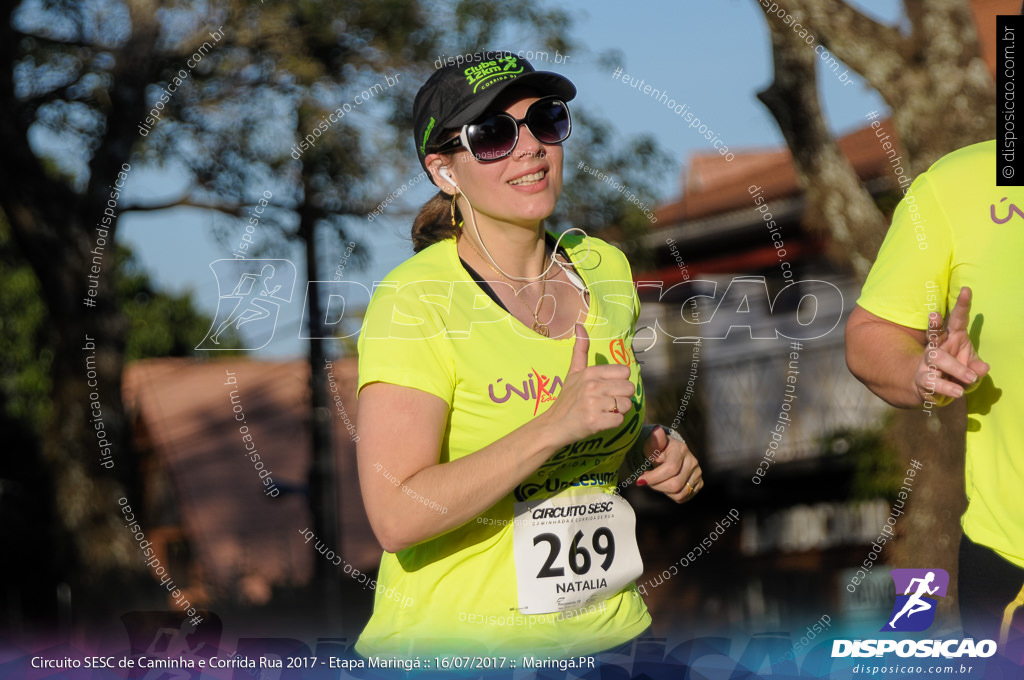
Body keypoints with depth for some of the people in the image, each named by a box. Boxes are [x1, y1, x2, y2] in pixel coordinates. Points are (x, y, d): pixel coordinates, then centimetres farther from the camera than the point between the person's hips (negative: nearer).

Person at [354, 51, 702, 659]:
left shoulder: (604, 269, 5)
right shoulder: (414, 301, -15)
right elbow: (397, 517, -24)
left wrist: (655, 449, 1)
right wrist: (555, 425, -29)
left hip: (610, 630, 6)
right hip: (457, 646, -6)